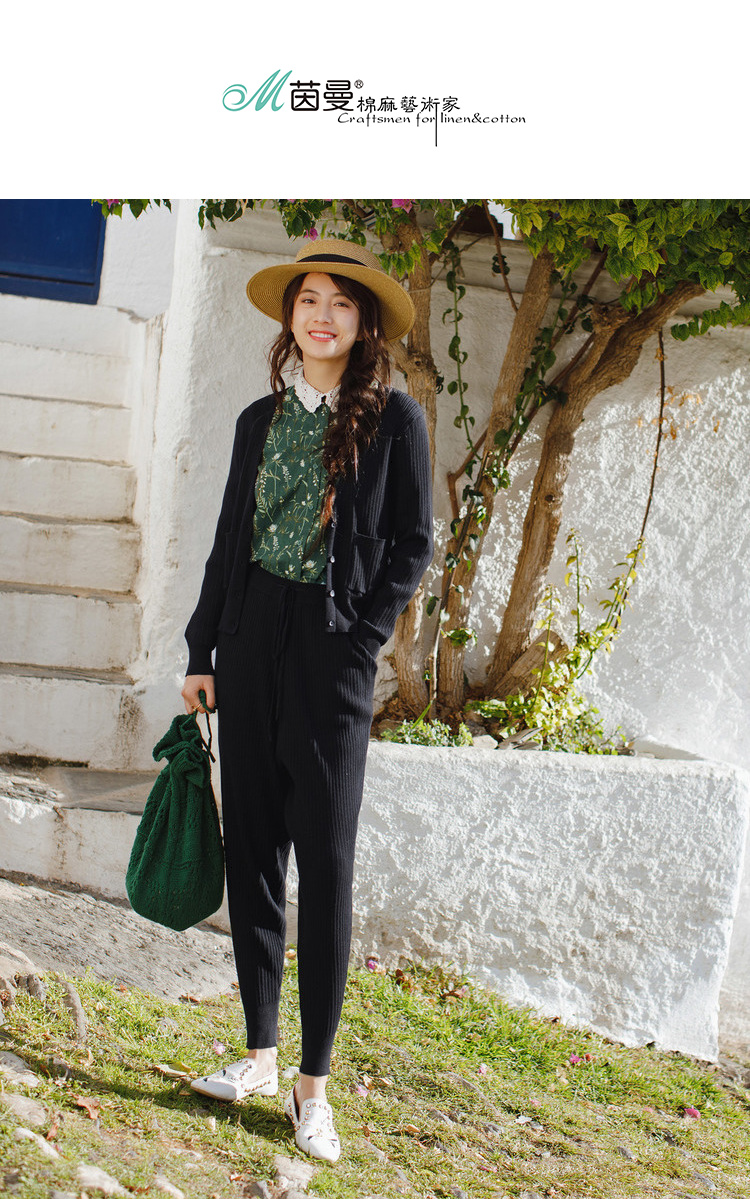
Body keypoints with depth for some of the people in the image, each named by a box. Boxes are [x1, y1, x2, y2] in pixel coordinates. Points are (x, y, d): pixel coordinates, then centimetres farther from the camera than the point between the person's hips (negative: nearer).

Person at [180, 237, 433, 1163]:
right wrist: (203, 653, 10)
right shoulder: (261, 419, 11)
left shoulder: (393, 418, 0)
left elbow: (413, 544, 0)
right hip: (251, 640, 5)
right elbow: (230, 540, 13)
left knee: (324, 864, -2)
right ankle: (258, 1054, 20)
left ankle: (313, 1084, 7)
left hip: (332, 649, -4)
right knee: (251, 850, 7)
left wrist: (362, 637, -9)